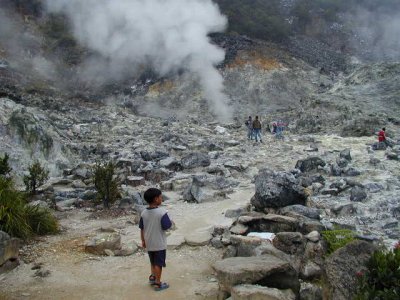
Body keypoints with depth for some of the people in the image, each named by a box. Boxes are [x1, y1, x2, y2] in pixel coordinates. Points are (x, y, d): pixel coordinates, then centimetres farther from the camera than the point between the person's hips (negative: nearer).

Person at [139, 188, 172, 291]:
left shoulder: (144, 213, -5)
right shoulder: (162, 212, -22)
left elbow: (142, 228, 1)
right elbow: (166, 227, -21)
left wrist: (143, 240, 13)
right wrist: (170, 221, 0)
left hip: (148, 243, 5)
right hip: (159, 243, -5)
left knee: (153, 262, 25)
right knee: (158, 263, 9)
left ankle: (153, 277, 36)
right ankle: (158, 283, 18)